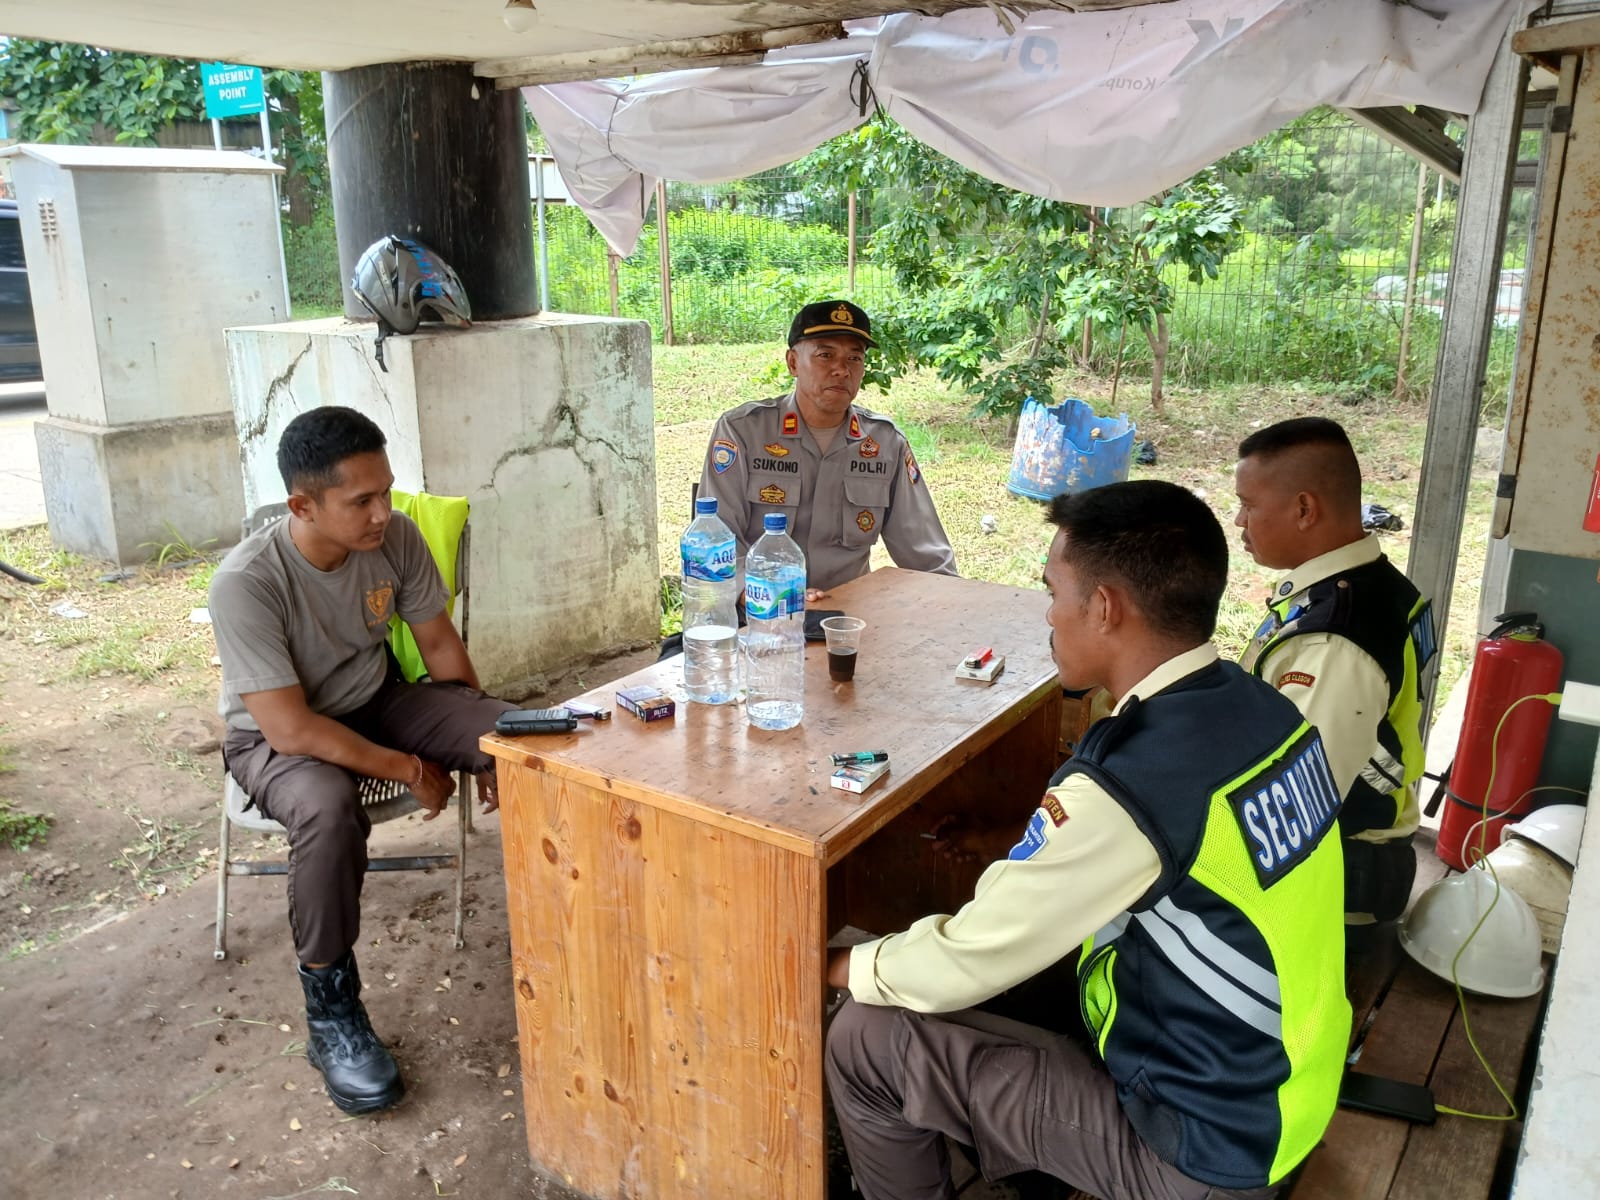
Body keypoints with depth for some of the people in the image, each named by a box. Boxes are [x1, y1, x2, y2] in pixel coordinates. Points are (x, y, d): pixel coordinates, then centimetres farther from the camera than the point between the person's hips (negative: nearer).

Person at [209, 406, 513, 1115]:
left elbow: (438, 642, -1)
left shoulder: (396, 538, -15)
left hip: (378, 701, 5)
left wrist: (483, 742, -3)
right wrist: (408, 769, -23)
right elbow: (291, 729, -29)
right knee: (329, 808, -39)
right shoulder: (247, 582, -29)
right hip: (277, 738, -4)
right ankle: (332, 1016, -18)